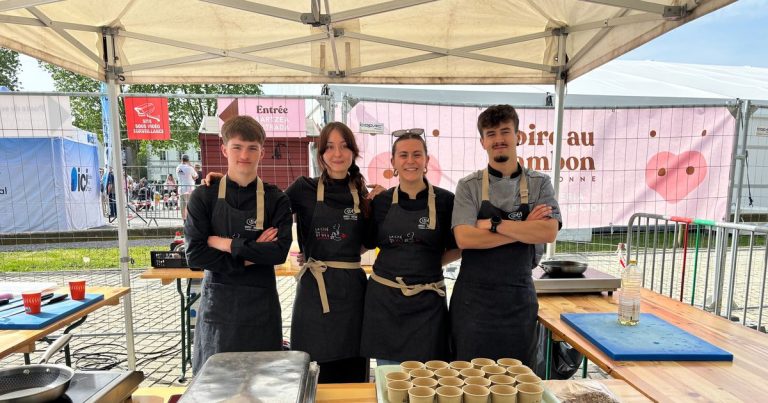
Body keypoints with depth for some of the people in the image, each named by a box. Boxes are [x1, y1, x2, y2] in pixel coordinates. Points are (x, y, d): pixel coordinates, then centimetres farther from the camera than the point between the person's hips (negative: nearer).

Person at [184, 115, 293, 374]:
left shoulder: (276, 200, -3)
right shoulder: (204, 197, -2)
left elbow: (279, 252, -14)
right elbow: (194, 254, -10)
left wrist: (226, 244, -14)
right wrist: (248, 257, -14)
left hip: (261, 303, 0)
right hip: (218, 301, 0)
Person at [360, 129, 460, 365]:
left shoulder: (445, 201, -3)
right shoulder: (381, 201, 2)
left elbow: (457, 248, 4)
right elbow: (366, 244, 11)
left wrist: (430, 262, -5)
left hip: (427, 303, -1)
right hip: (384, 299, 2)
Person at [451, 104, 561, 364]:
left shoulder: (539, 184, 3)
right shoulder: (469, 186, -2)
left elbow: (549, 233, -12)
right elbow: (464, 238, -16)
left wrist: (494, 224, -16)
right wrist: (523, 229, -14)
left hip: (519, 297, 2)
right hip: (474, 298, -1)